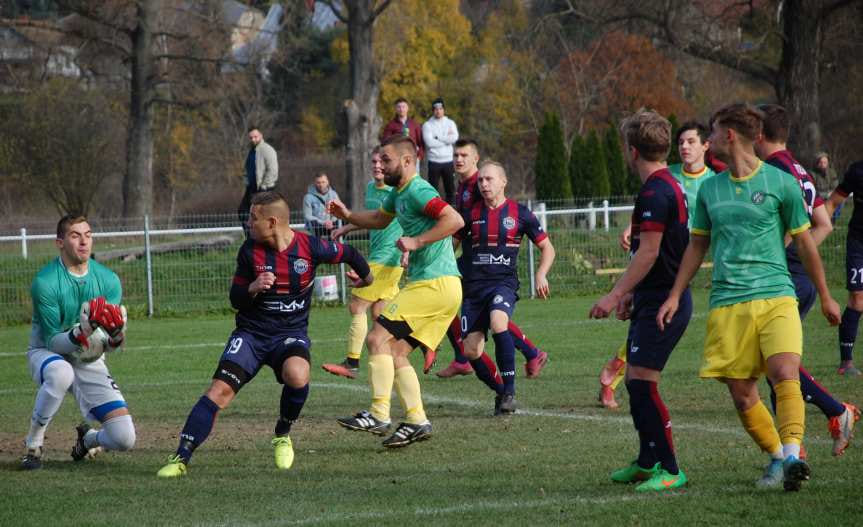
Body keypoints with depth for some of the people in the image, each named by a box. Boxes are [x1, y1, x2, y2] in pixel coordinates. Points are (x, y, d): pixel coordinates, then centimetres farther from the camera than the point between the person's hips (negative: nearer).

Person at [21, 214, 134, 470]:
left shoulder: (108, 280, -6)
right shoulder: (45, 282, -19)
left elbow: (110, 346, -6)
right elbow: (53, 343, -21)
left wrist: (117, 334, -31)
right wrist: (84, 329, -39)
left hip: (89, 361, 4)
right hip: (46, 353, -4)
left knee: (125, 438, -11)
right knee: (60, 372, -43)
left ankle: (88, 439, 27)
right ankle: (33, 444, -22)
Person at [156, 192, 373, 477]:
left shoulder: (310, 247, -10)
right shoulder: (250, 251, -5)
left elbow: (348, 253, 9)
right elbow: (236, 300, 3)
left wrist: (366, 277, 28)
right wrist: (252, 288, -20)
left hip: (291, 333, -1)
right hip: (251, 333, 1)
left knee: (297, 375, -34)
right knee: (220, 389, -19)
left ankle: (283, 435, -4)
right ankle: (181, 458, -16)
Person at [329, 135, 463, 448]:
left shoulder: (418, 191, -13)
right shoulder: (399, 193, 18)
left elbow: (455, 220, -25)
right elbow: (380, 219, 38)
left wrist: (417, 240, -24)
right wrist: (348, 216, 20)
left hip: (434, 286, -10)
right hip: (435, 285, 10)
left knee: (378, 338, -12)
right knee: (395, 353, 8)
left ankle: (379, 416, -15)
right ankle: (416, 420, 4)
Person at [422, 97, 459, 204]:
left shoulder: (450, 123, 7)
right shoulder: (427, 125, -1)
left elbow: (454, 138, -10)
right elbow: (429, 142, -15)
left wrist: (437, 137, -12)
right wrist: (446, 139, -9)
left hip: (448, 161, 2)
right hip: (434, 162, -2)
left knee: (450, 189, 7)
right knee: (433, 189, 0)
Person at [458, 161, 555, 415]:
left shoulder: (519, 213, 3)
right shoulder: (472, 213, 9)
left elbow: (546, 247, 10)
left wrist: (541, 275, -6)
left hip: (504, 282, -4)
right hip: (474, 286, 4)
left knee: (497, 322, -34)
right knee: (471, 350, -6)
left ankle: (509, 391, -25)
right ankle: (501, 391, 17)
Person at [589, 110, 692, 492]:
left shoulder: (655, 193, -17)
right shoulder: (667, 186, 16)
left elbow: (648, 252, -22)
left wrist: (615, 295, -21)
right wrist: (631, 292, 27)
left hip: (662, 303, -11)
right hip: (659, 299, 11)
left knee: (643, 382, -12)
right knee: (635, 380, 16)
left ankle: (670, 470, -11)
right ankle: (647, 462, 26)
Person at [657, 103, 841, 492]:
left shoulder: (780, 183, 1)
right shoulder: (710, 190, 12)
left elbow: (804, 243, 9)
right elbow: (697, 245, 23)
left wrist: (825, 296, 14)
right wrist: (675, 296, 17)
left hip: (776, 296, -4)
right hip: (727, 304, 4)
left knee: (785, 373, -24)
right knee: (741, 394, -1)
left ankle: (792, 455, -29)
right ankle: (776, 458, 13)